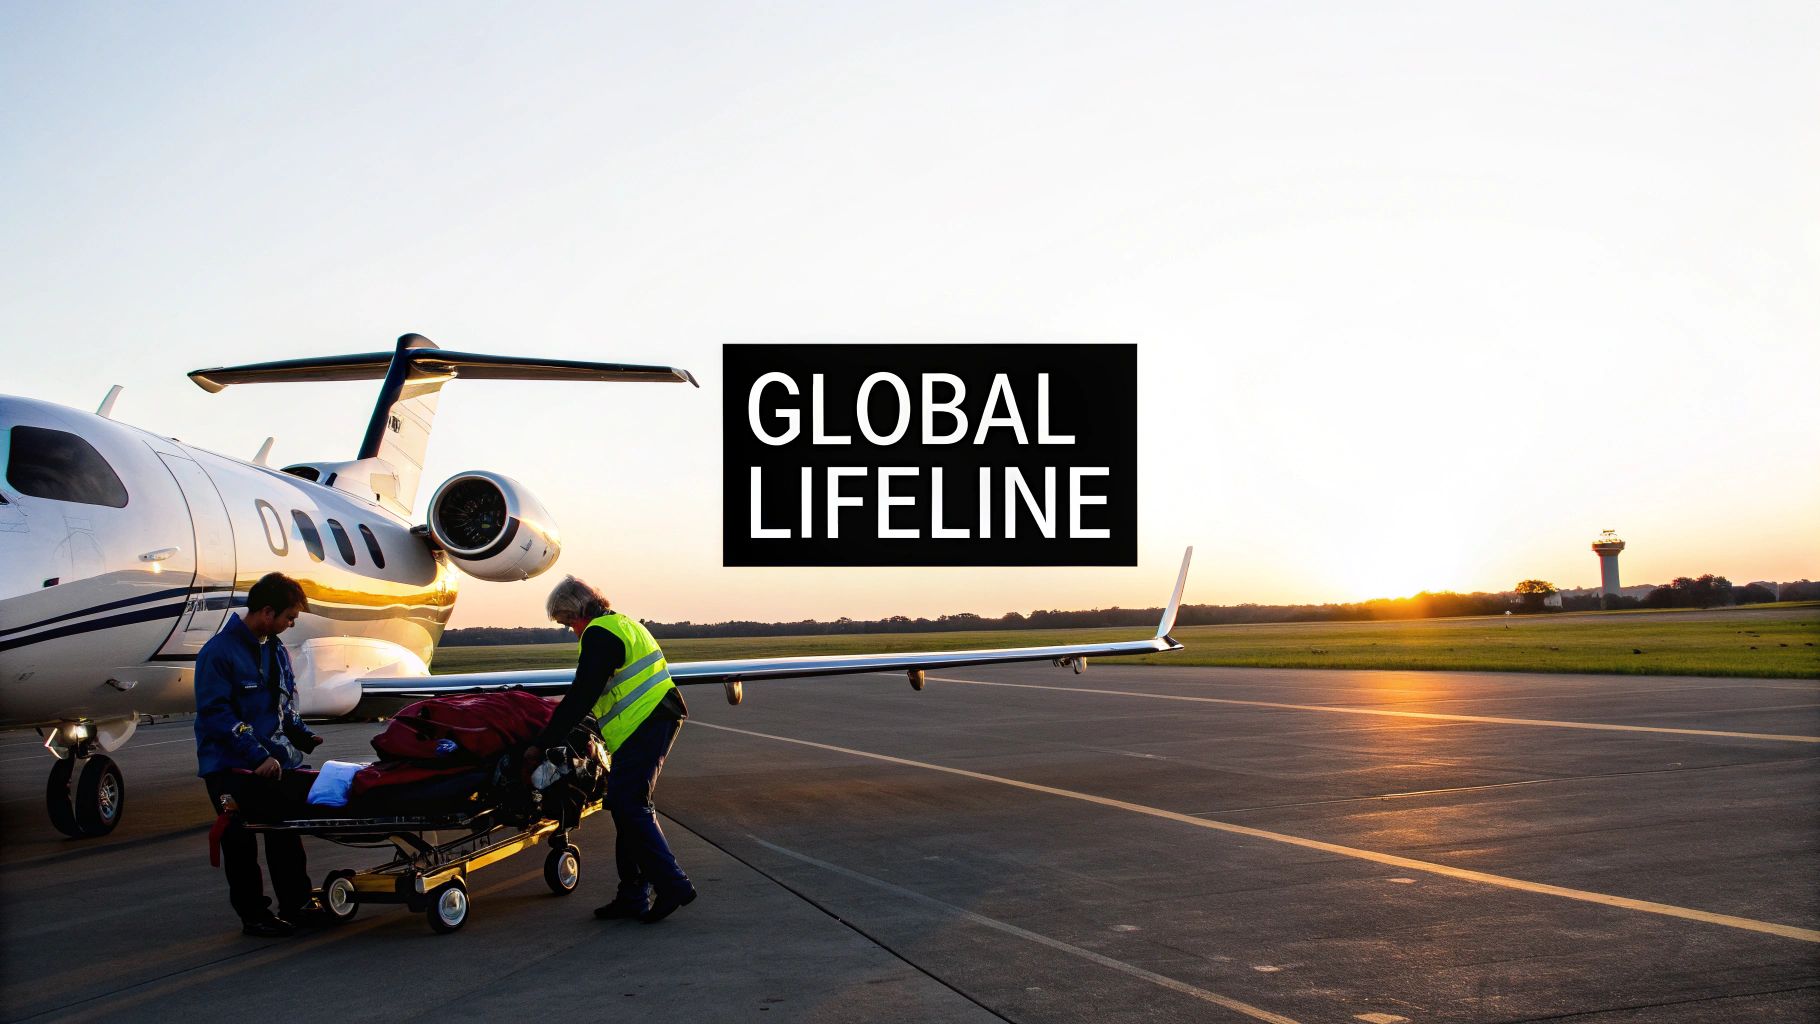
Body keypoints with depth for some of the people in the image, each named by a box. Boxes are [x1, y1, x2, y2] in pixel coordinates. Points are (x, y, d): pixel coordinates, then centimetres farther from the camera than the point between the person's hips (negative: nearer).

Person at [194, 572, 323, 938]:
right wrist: (259, 756, -24)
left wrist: (302, 736, 4)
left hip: (273, 761, 8)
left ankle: (296, 906, 22)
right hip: (231, 767, -7)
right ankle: (253, 915, 13)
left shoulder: (276, 649, 9)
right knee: (241, 842, 2)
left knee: (285, 832, 12)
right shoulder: (218, 653, -16)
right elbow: (216, 715, -20)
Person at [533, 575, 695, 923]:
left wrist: (542, 744, -10)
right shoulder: (623, 623, 23)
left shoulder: (599, 634, -9)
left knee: (628, 806, -11)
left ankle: (672, 884, -10)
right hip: (658, 720, 10)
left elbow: (580, 697, -14)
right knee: (629, 806, 10)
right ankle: (633, 896, 12)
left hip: (644, 725, -10)